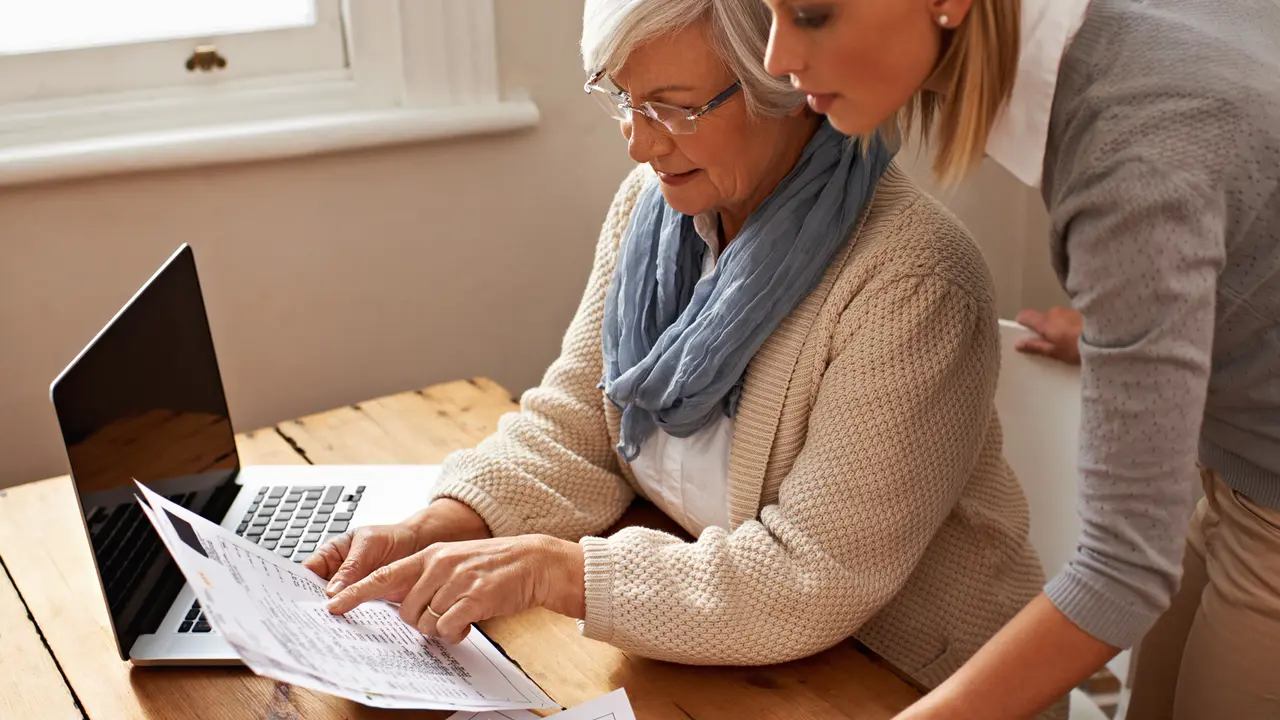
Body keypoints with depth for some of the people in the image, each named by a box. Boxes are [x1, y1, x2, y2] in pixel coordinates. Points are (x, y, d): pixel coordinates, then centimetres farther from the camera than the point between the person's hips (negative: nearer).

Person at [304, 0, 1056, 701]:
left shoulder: (910, 284, -25)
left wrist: (551, 569, -28)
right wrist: (430, 533, -17)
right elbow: (571, 430, -1)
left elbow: (814, 582, -25)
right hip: (707, 653, 6)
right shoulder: (653, 201, -3)